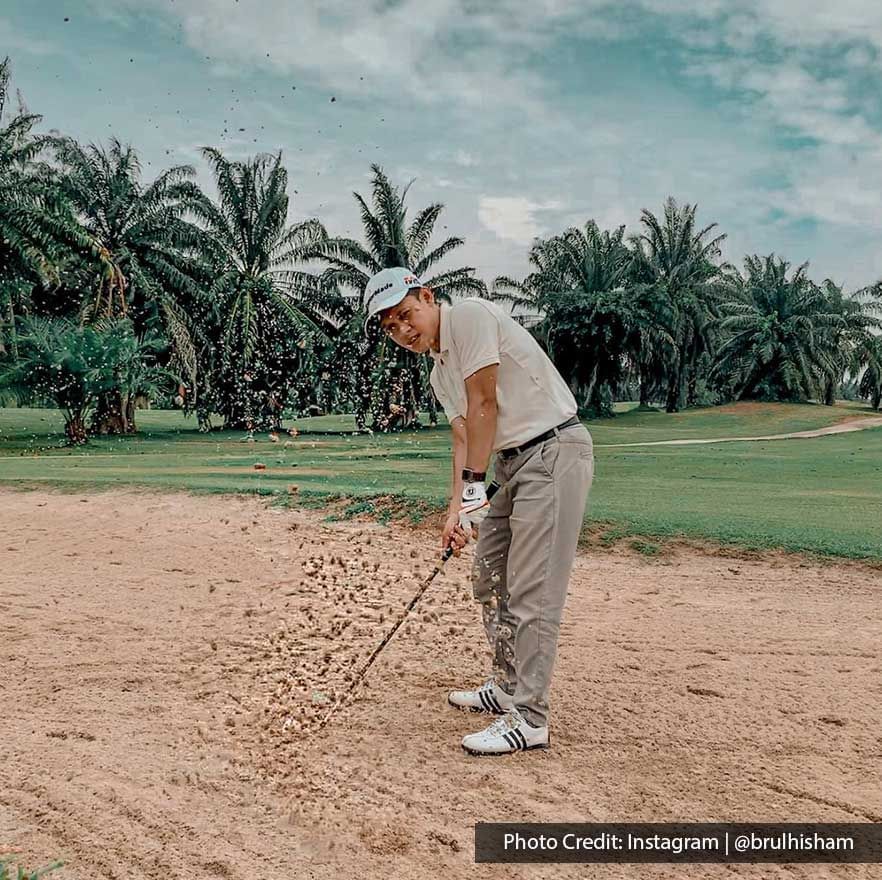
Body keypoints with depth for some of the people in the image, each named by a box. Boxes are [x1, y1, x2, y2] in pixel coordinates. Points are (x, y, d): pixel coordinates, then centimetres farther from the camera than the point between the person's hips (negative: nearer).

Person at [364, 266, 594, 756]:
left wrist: (474, 484, -17)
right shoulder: (440, 373, 16)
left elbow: (483, 405, -17)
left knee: (532, 591, -10)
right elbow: (463, 436, 11)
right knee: (490, 579, 16)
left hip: (555, 451, -10)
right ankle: (507, 688, 30)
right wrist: (457, 507, -1)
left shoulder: (470, 316, -11)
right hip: (514, 462, 10)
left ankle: (528, 720, -4)